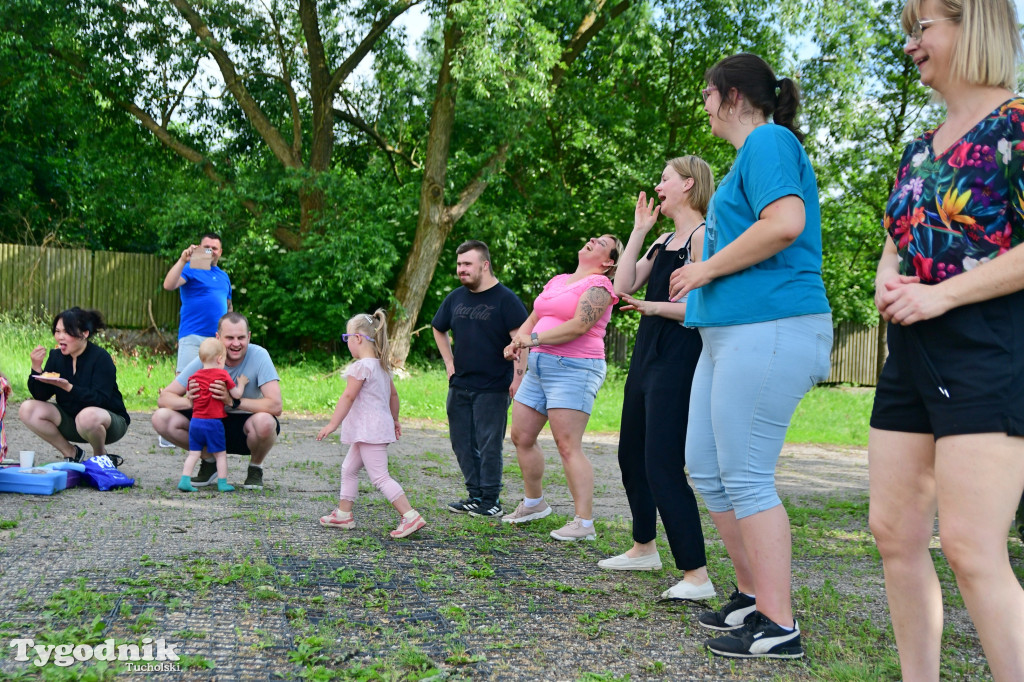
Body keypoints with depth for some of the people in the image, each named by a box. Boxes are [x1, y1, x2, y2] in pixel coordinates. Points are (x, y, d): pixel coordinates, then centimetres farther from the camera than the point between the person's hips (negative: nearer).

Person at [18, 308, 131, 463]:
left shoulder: (101, 358, -18)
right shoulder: (56, 356, 0)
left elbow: (100, 400, -27)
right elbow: (41, 396, -2)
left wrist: (69, 387, -38)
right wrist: (36, 368, -18)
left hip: (111, 421, -6)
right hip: (71, 420, 6)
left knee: (88, 416, -40)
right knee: (27, 410, -11)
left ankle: (101, 457, -6)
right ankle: (71, 453, 5)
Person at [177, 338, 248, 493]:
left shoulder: (194, 376, 7)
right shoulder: (223, 375, -6)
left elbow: (190, 400, 13)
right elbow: (237, 395, -1)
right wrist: (241, 383, 17)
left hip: (195, 421, 4)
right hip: (213, 422, -4)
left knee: (193, 453, 8)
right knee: (220, 454, 7)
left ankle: (185, 480, 0)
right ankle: (222, 483, 10)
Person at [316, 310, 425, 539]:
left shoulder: (361, 366, -16)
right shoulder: (382, 365, 12)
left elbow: (348, 396, -18)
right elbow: (393, 394, 20)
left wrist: (333, 424, -16)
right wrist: (394, 420, 30)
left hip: (369, 430, -10)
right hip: (380, 425, 10)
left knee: (380, 477, -10)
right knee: (349, 469, 19)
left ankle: (410, 516, -15)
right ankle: (343, 514, 26)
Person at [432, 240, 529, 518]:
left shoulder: (505, 299, -8)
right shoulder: (455, 298, 10)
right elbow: (438, 329, 26)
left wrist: (518, 377, -20)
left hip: (493, 388, -7)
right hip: (459, 385, 7)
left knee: (489, 445, -3)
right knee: (462, 443, 10)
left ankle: (490, 500, 6)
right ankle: (475, 495, 21)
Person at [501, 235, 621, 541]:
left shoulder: (598, 285, -5)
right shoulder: (557, 281, 20)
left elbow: (578, 326, -18)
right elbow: (532, 319, 20)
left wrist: (534, 339, -16)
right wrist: (517, 343, 0)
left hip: (574, 369, -9)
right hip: (539, 367, 9)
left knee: (568, 447, -14)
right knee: (521, 438, 11)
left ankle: (584, 523, -12)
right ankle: (534, 503, 29)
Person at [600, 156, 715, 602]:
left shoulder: (703, 236, -9)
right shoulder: (663, 242, 18)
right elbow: (624, 285, 7)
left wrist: (656, 306, -24)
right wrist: (638, 231, 8)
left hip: (677, 362, -10)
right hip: (646, 357, 10)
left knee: (663, 468, -14)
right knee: (631, 456, 19)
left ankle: (697, 576, -10)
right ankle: (644, 548, 35)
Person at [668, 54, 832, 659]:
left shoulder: (768, 142, -8)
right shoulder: (754, 150, 24)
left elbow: (785, 223, -24)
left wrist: (707, 268, -15)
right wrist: (700, 294, 25)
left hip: (768, 330, -11)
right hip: (731, 333, 11)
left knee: (745, 478, -8)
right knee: (706, 467, 13)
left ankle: (779, 626, -1)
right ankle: (754, 595, 24)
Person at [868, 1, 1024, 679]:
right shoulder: (919, 149, 19)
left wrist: (942, 294, -18)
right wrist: (887, 284, 3)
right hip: (913, 354, 8)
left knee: (969, 546, -14)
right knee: (895, 532, 7)